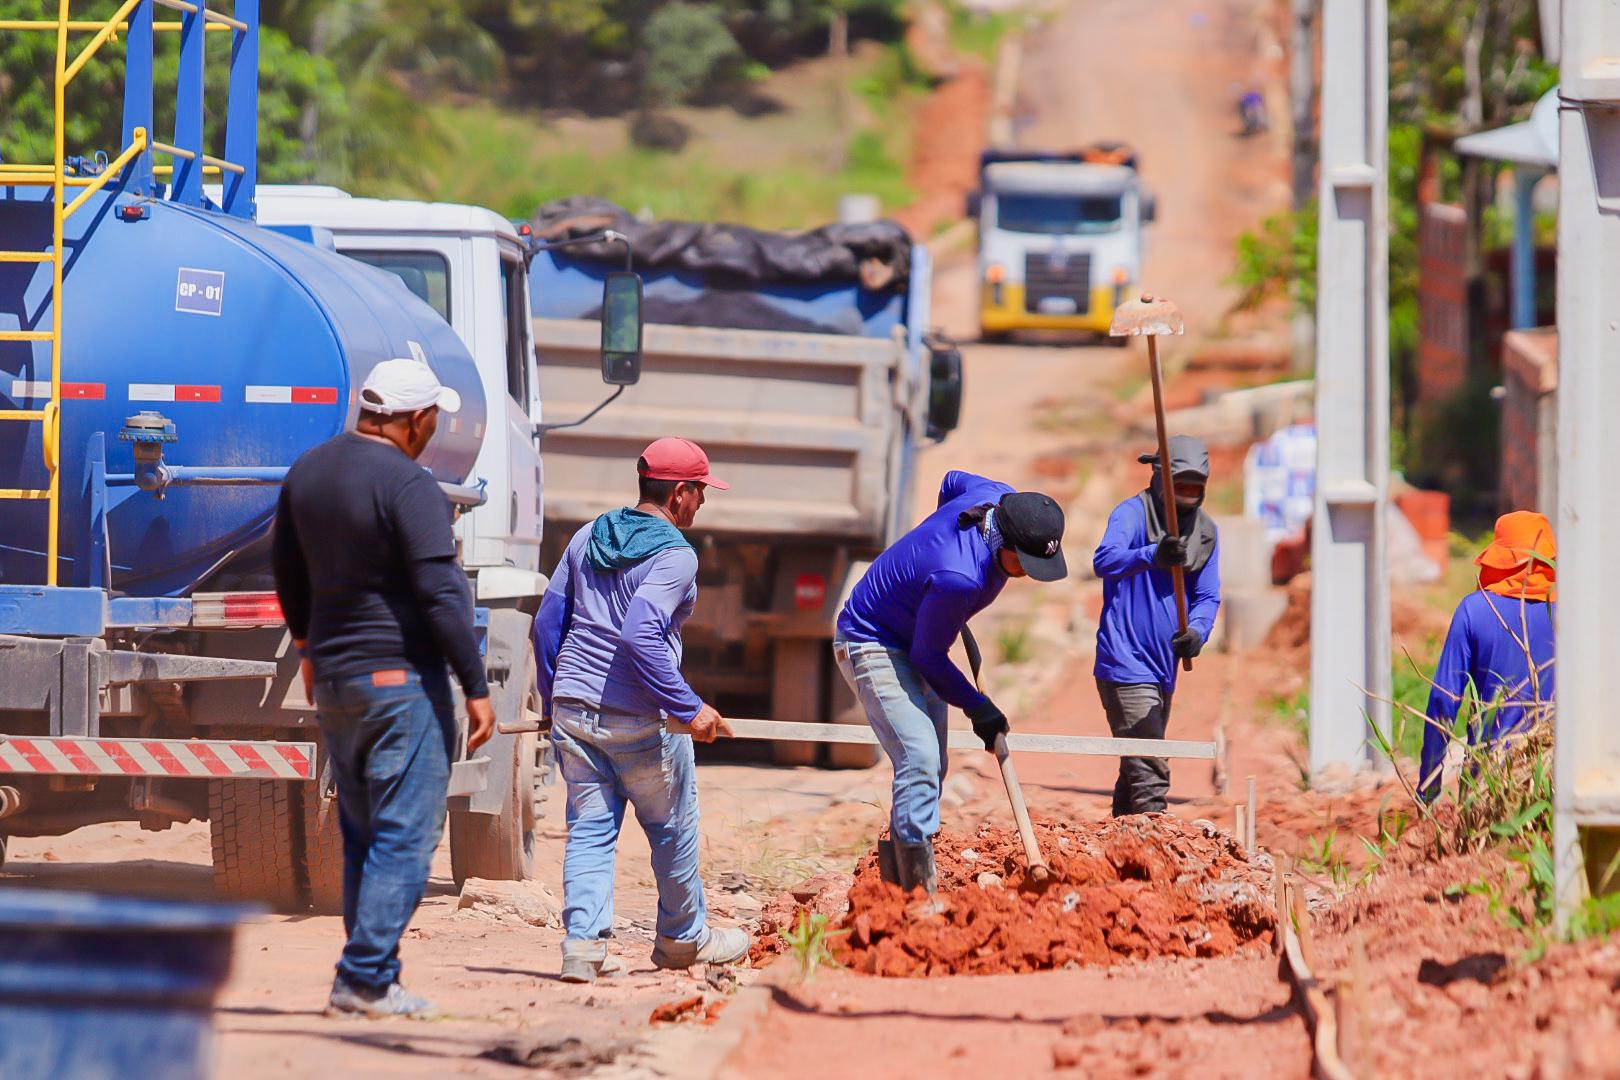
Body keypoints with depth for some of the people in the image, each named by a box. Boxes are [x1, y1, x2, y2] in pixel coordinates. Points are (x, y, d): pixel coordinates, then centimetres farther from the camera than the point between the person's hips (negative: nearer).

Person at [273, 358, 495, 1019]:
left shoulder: (307, 473, 10)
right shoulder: (408, 486, -15)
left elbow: (289, 573, 23)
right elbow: (442, 595, -19)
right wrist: (476, 687, -14)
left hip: (333, 676, 8)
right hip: (401, 676, -8)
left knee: (361, 834, 14)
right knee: (405, 835, -5)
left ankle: (367, 977, 15)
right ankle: (365, 979, -11)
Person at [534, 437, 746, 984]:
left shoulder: (588, 538, 9)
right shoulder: (674, 555, -13)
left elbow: (547, 623, 12)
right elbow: (639, 637, -25)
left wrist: (553, 702, 22)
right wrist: (689, 709, -21)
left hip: (572, 709, 6)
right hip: (638, 717, -6)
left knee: (589, 829, 8)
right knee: (673, 828, 13)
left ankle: (582, 942, -6)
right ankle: (683, 938, 27)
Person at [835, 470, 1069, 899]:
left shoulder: (998, 497, -15)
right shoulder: (958, 578, -38)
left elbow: (952, 482, 11)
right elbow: (929, 657, -23)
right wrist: (977, 707, -13)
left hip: (909, 643, 10)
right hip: (870, 646, -10)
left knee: (931, 767, 11)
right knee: (920, 759, -22)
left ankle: (897, 867, 21)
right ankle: (917, 890, -25)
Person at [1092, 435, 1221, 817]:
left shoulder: (1205, 531, 10)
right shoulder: (1134, 513, -11)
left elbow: (1208, 596, 6)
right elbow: (1104, 561, -28)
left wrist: (1196, 632, -17)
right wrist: (1152, 555, -48)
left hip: (1164, 670, 8)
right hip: (1126, 666, -8)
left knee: (1138, 769, 19)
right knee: (1150, 773, -17)